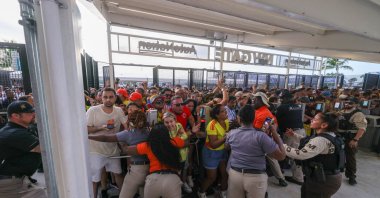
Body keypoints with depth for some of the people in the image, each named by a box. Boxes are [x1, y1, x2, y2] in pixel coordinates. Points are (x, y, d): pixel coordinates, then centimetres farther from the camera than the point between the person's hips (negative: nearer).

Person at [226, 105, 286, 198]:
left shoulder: (231, 133, -8)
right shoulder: (261, 136, -21)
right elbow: (281, 156, -14)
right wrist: (275, 134, -5)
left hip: (234, 174, 3)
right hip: (256, 177, -2)